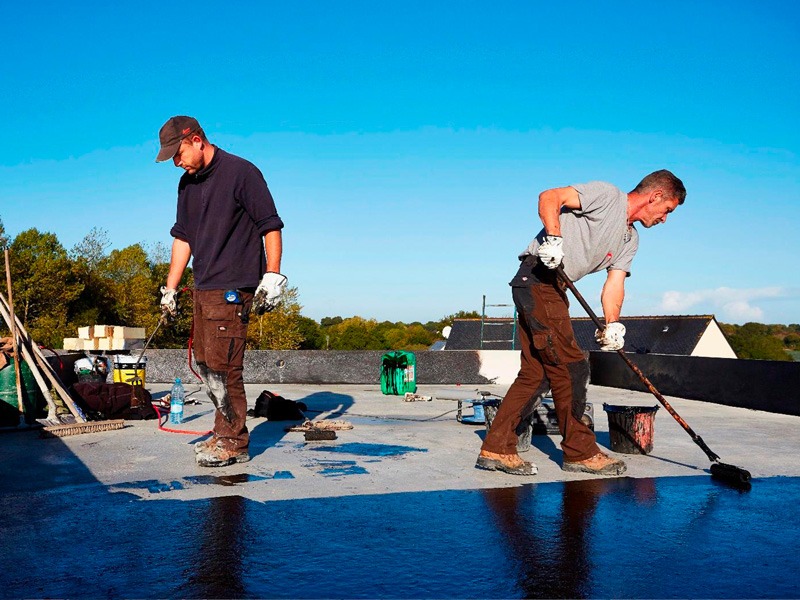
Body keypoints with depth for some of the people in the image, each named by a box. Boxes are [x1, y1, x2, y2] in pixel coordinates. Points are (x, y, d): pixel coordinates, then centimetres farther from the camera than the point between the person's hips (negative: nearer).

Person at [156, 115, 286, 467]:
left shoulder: (241, 172, -7)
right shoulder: (187, 184, 16)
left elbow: (271, 227, -8)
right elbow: (182, 238, 20)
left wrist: (271, 277, -15)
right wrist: (170, 290, 18)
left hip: (234, 289, -8)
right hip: (203, 289, 8)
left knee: (222, 364, -8)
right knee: (204, 363, 10)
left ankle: (234, 443, 3)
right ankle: (225, 433, 21)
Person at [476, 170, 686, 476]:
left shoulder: (630, 239, 20)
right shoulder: (606, 194, -4)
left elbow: (614, 284, 9)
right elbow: (549, 197, -13)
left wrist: (613, 324, -9)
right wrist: (553, 238, -28)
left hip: (554, 289, 10)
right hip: (537, 278, -10)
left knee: (536, 373, 6)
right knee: (570, 366, -8)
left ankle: (496, 450, 10)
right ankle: (580, 452, 3)